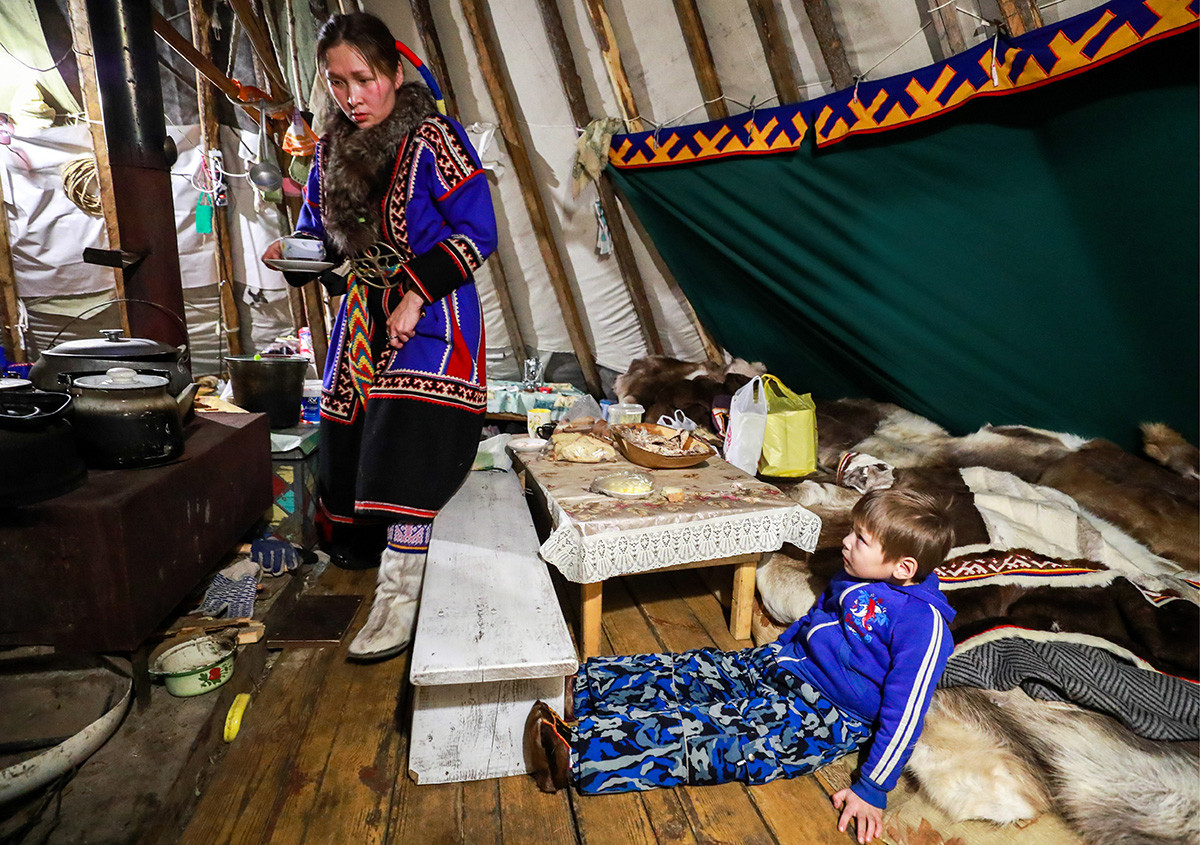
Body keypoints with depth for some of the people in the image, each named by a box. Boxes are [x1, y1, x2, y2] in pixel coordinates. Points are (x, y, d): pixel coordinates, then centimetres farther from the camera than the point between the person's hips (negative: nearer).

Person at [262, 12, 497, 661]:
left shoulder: (433, 139, -8)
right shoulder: (330, 151, 12)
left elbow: (477, 230, -12)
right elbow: (319, 231, 21)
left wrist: (416, 293, -19)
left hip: (431, 316, -6)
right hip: (362, 316, 7)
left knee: (410, 453, -15)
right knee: (352, 439, 7)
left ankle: (399, 595, -6)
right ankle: (363, 548, 31)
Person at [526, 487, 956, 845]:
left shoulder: (923, 623, -19)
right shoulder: (857, 578, 5)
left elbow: (903, 712, -19)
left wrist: (872, 790, -18)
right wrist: (772, 653, 25)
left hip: (824, 718, -8)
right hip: (785, 663, 8)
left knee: (710, 734, -22)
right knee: (691, 671, -5)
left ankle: (575, 751, -29)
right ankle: (574, 686, -2)